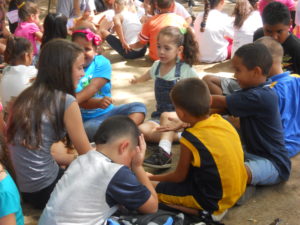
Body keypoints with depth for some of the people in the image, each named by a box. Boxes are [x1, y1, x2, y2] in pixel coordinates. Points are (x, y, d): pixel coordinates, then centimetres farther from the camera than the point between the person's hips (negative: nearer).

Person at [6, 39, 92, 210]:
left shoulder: (26, 95, 7)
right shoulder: (66, 102, -14)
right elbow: (87, 154, -1)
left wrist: (74, 159, 21)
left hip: (20, 187, 8)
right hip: (44, 190, -8)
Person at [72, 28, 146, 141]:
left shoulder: (102, 63, -1)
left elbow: (93, 87, -17)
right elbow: (82, 102, -17)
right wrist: (99, 103, -38)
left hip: (108, 112, 4)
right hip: (87, 119, -3)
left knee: (139, 107, -15)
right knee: (88, 128, -37)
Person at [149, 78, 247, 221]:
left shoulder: (190, 139, -22)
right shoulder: (220, 121, -6)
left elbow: (179, 177, -7)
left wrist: (153, 178, 10)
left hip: (214, 198, -7)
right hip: (237, 190, 8)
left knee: (156, 190, 2)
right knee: (190, 170, 28)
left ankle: (209, 211, -4)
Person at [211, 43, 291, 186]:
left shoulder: (260, 97, -25)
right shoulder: (254, 90, 5)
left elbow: (221, 102, -20)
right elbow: (223, 108, 2)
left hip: (273, 164, -10)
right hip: (253, 153, 10)